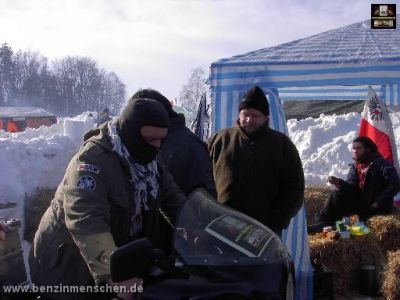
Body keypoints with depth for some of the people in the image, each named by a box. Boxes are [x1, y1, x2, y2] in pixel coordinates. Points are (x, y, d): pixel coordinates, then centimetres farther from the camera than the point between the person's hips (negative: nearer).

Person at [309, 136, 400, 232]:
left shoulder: (381, 163, -11)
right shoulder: (354, 166, 9)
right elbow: (352, 187, -1)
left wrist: (378, 202, -19)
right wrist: (339, 183, -23)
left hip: (380, 207, -6)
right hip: (361, 202, 6)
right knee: (337, 194, -11)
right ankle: (324, 223, -13)